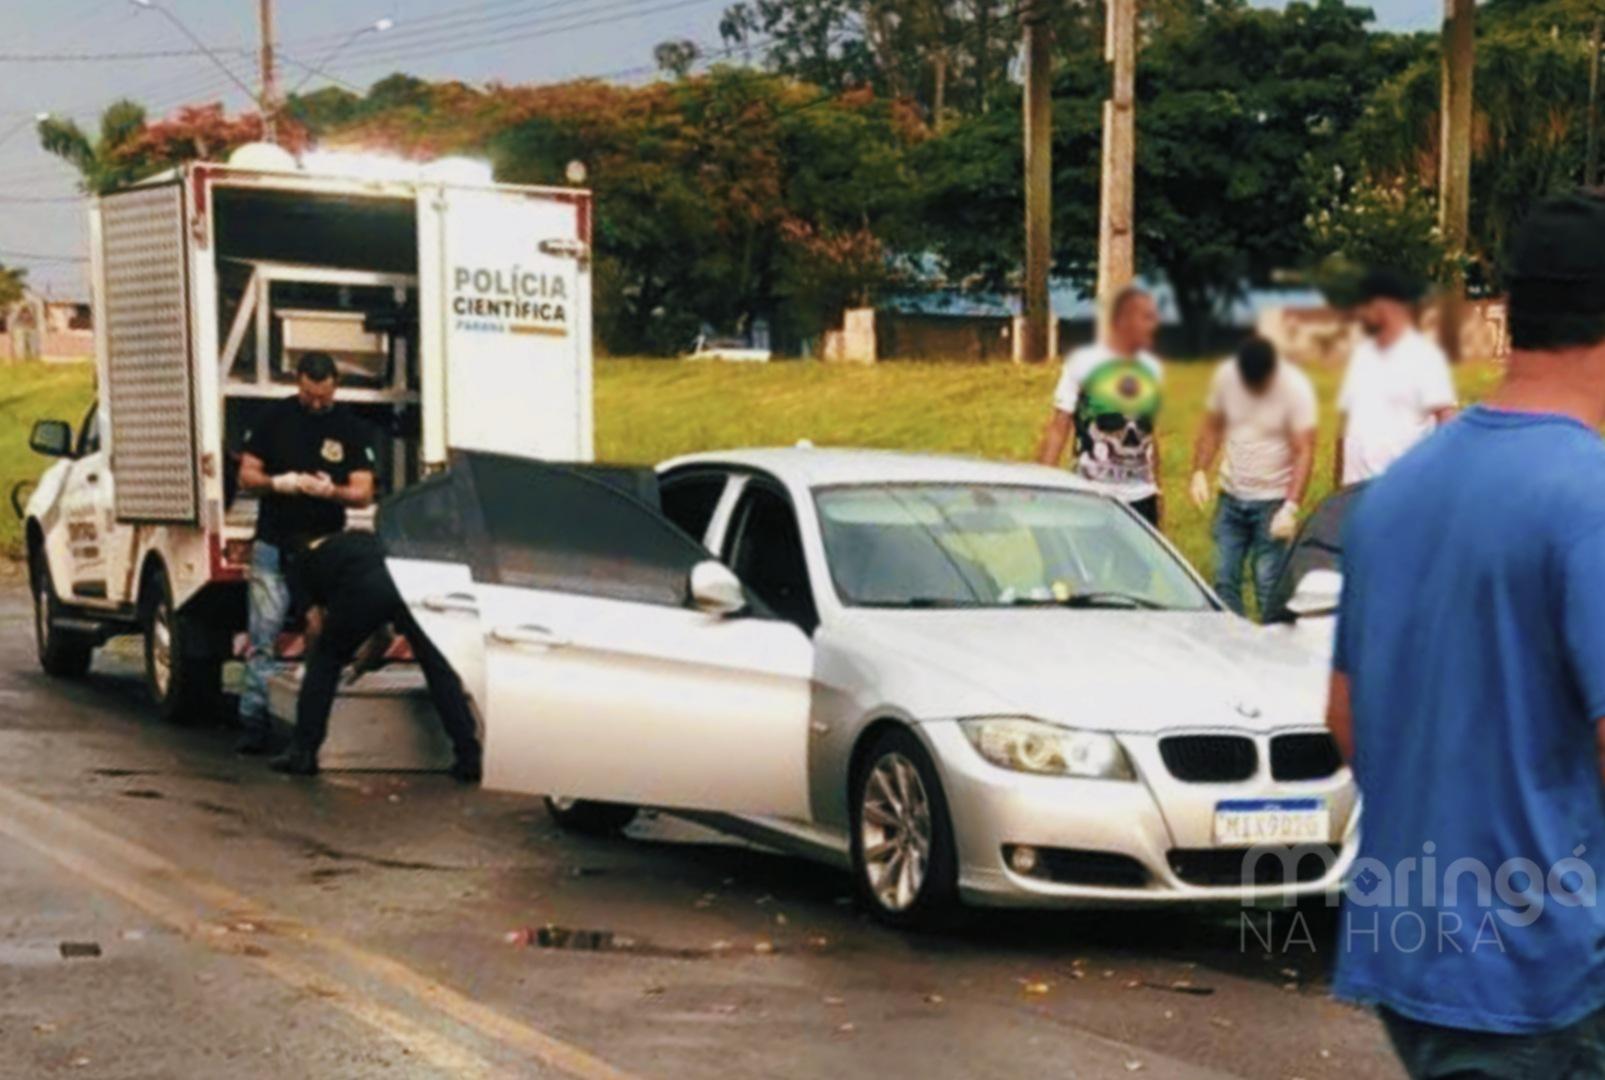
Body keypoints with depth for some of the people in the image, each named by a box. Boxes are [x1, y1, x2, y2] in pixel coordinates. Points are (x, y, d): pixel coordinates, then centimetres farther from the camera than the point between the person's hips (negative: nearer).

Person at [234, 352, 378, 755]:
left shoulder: (352, 429, 3)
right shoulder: (274, 418, 4)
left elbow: (363, 493, -2)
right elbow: (247, 475, 5)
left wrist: (331, 490, -23)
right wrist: (277, 483, -16)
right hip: (274, 547, 0)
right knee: (263, 639, -4)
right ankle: (254, 722, -3)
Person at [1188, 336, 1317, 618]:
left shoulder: (1296, 388, -15)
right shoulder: (1225, 376, -4)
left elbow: (1304, 452, -16)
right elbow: (1211, 428, 8)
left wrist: (1291, 507, -25)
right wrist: (1200, 472, -7)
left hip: (1273, 500, -4)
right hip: (1231, 496, 4)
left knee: (1269, 585, -6)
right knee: (1224, 579, 4)